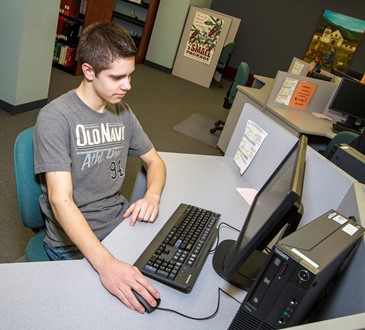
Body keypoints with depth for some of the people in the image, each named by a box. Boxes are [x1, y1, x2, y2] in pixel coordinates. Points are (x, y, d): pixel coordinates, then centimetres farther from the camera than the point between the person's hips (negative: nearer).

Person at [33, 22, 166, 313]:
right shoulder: (55, 117, -16)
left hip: (121, 222, 6)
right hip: (74, 242, -6)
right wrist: (106, 264, -39)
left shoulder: (122, 111, 5)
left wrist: (153, 196, -11)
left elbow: (155, 160, 13)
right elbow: (61, 200, -25)